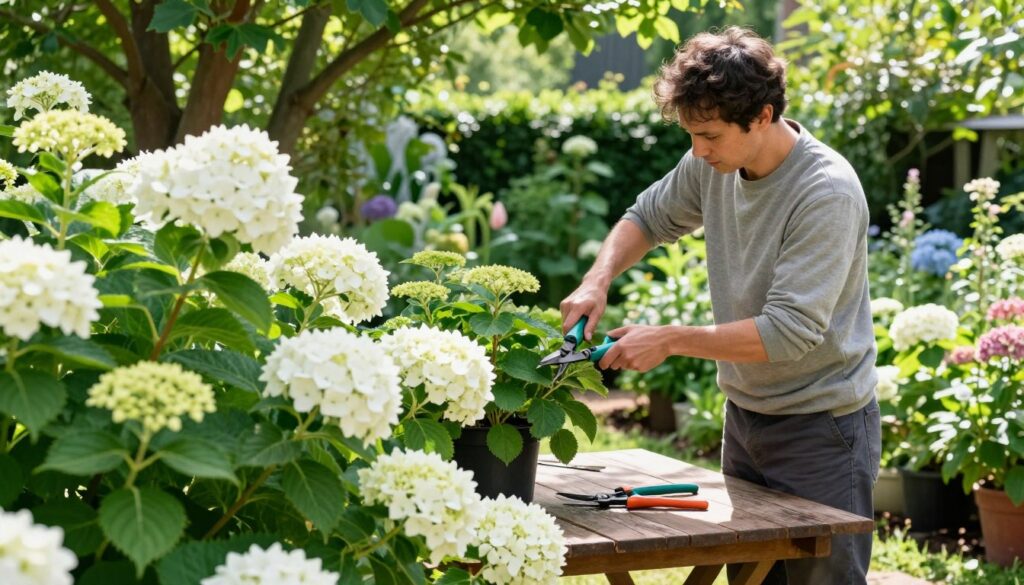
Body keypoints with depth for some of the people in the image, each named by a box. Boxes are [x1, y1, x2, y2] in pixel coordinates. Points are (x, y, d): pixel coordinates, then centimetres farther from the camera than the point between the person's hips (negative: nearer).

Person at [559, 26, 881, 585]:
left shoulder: (827, 193, -24)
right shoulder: (713, 165, -3)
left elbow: (791, 331, -29)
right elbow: (648, 217, 15)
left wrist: (671, 340, -25)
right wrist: (597, 281, -4)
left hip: (821, 430, -7)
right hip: (744, 413, 7)